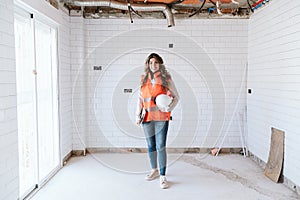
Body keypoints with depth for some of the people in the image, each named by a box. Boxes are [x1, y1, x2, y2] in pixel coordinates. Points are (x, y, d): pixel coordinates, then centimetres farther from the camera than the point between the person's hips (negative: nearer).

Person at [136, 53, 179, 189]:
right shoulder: (144, 79, 9)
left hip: (161, 117, -4)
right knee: (151, 146, 13)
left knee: (161, 146, -6)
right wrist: (138, 115, 7)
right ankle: (155, 170, 32)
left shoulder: (166, 79, -2)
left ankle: (163, 177, 3)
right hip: (147, 117, 4)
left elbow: (176, 97, 3)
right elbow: (140, 98, 13)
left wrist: (170, 108, -14)